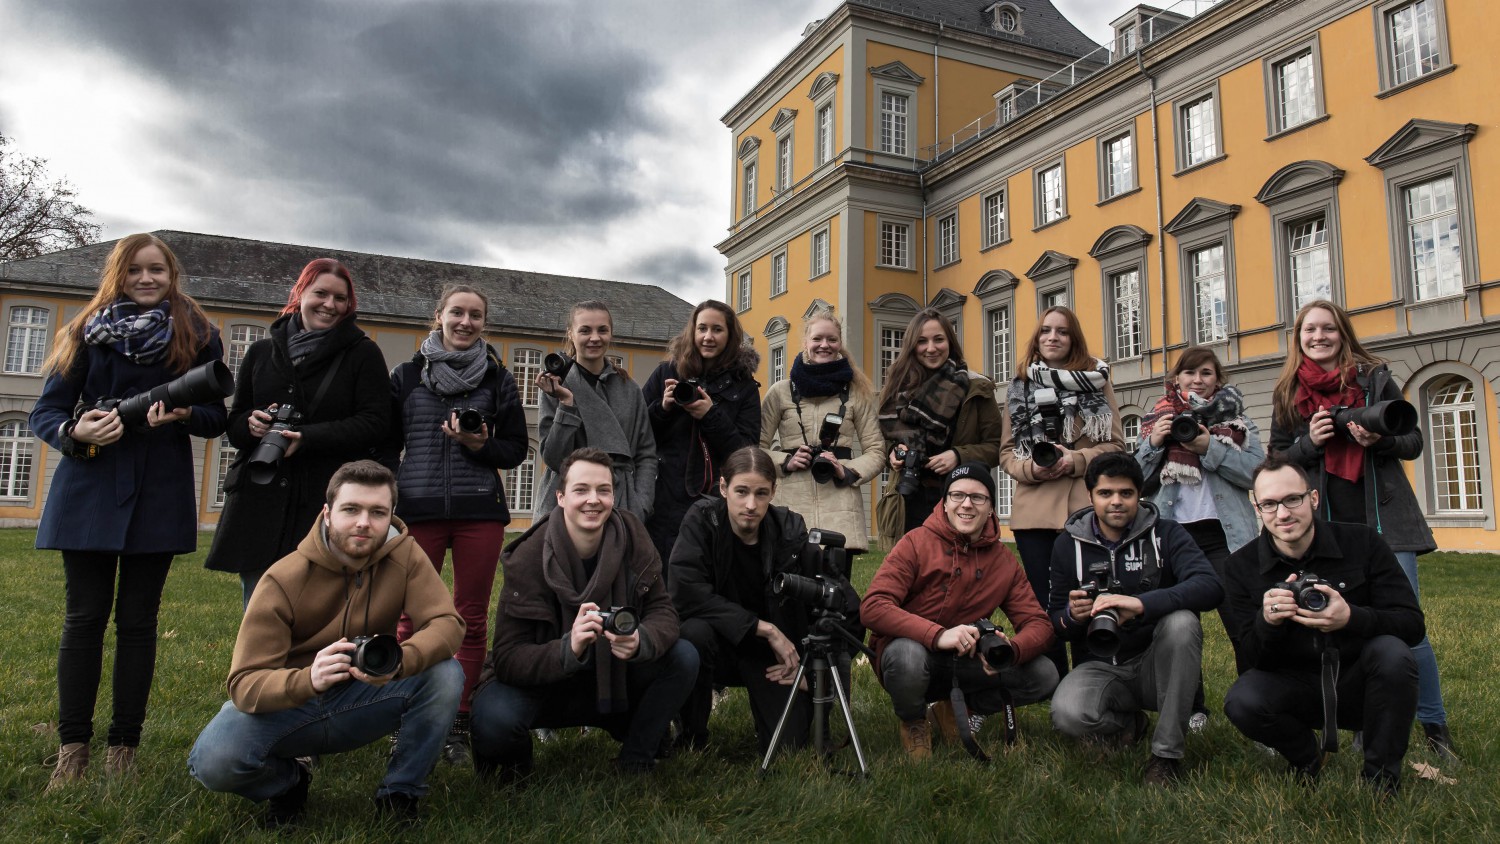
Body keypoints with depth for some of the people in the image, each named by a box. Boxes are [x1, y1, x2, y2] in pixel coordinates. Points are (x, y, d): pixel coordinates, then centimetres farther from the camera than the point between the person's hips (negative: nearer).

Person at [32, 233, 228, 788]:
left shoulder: (197, 338, 5)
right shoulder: (87, 332, 6)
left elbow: (216, 418, 5)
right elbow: (45, 412, 4)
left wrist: (182, 414, -17)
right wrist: (76, 432, -17)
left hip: (159, 496, 0)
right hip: (89, 489, 1)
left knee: (137, 620, 4)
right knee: (84, 617, 2)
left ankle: (124, 747, 13)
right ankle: (72, 748, 12)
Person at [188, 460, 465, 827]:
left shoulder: (405, 555, -15)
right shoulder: (284, 578, -20)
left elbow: (447, 624, -25)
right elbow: (244, 684, -23)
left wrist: (401, 660, -47)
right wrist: (308, 679, -46)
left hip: (362, 700, 1)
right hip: (290, 703, -1)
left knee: (445, 673, -27)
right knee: (213, 762, -30)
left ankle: (400, 792, -4)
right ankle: (291, 778, 6)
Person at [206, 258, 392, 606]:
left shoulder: (363, 353, 5)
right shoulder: (261, 352, 16)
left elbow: (375, 423, -6)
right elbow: (234, 424, 21)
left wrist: (307, 437, -18)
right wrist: (251, 424, -4)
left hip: (329, 507, -3)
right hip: (259, 504, 4)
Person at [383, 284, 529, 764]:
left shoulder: (498, 380, 9)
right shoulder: (407, 376, 10)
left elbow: (516, 451, 9)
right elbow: (386, 447, 11)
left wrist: (480, 445, -11)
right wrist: (387, 507, 2)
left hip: (480, 512, 0)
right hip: (418, 511, 0)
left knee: (472, 620, 3)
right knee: (411, 620, 0)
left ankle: (457, 725, 13)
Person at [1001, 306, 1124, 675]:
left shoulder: (1096, 381, 7)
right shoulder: (1020, 386, 12)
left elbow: (1116, 444, 4)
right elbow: (1006, 450, 11)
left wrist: (1076, 460, -13)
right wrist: (1031, 468, -10)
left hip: (1085, 507, -2)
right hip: (1034, 509, 2)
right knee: (1042, 602, 6)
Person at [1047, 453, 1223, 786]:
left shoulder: (1165, 534, -4)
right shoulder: (1069, 545, 2)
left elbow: (1211, 587, -23)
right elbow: (1056, 623, 6)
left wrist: (1142, 604, -38)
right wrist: (1071, 617, -20)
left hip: (1156, 664, -1)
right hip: (1100, 667, 1)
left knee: (1181, 620, -32)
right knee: (1068, 714, -31)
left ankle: (1167, 752, -17)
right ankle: (1128, 723, 9)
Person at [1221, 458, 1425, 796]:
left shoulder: (1362, 542, -8)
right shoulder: (1243, 566, -8)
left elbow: (1413, 624, -13)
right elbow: (1254, 656, -9)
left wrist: (1351, 618, -34)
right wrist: (1267, 622, -33)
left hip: (1359, 686, 0)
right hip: (1297, 688, 0)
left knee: (1392, 652, -31)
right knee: (1241, 702, -30)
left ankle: (1381, 775, -7)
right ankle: (1307, 756, 7)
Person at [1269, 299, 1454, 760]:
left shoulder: (1375, 378, 3)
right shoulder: (1289, 394, 6)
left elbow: (1413, 442, 6)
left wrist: (1379, 439, -15)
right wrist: (1310, 442, -10)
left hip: (1385, 520, -1)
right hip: (1327, 526, 1)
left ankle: (1435, 726, 14)